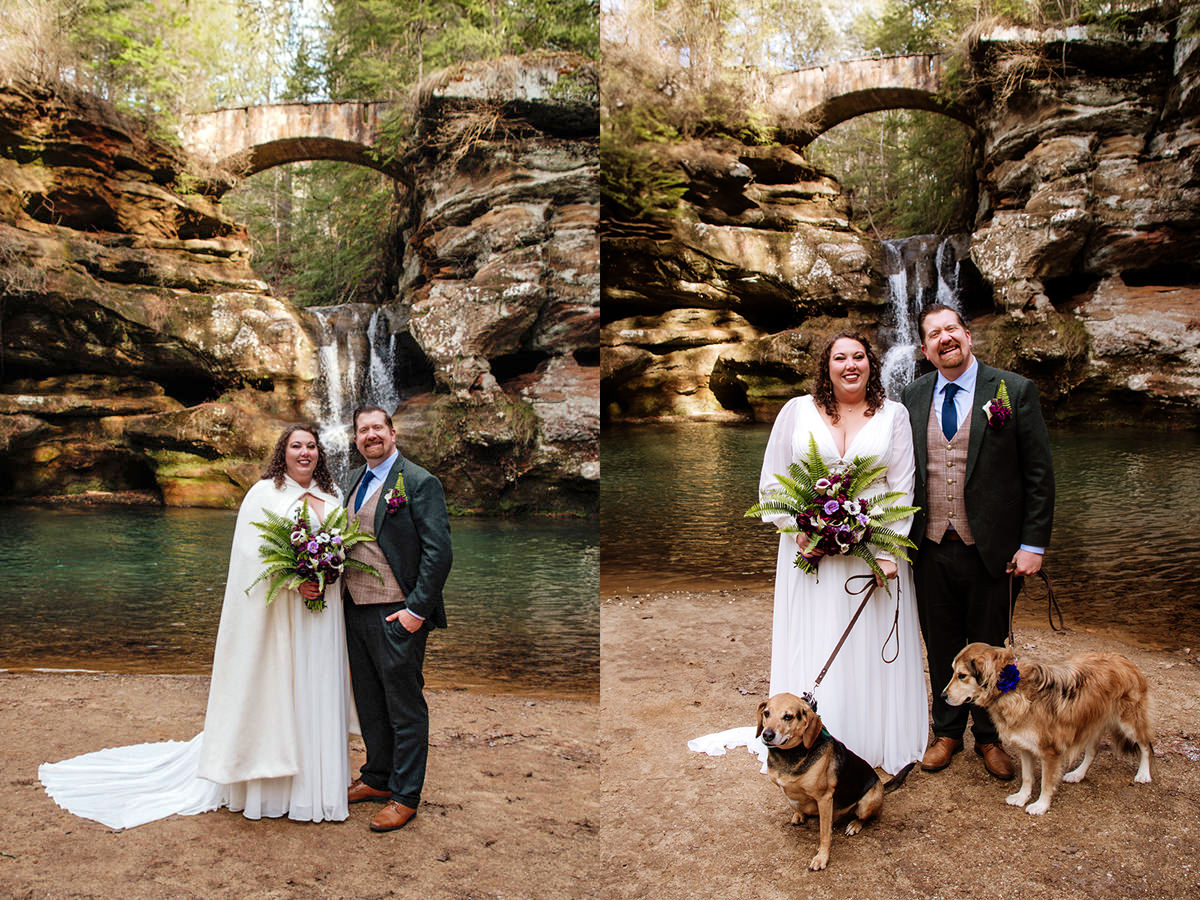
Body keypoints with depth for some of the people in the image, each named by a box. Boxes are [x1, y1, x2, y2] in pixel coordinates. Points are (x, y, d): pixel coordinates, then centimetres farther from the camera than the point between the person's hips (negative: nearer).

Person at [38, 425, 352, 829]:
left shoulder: (334, 495, 14)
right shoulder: (264, 493, -2)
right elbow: (253, 552, -8)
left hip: (325, 612, 5)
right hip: (278, 610, -5)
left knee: (318, 692, 9)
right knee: (273, 690, 0)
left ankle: (316, 779, 20)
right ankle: (270, 784, 10)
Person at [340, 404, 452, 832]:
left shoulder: (420, 483, -11)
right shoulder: (354, 481, 12)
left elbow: (438, 552, -15)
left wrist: (417, 610, -18)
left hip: (398, 615, -7)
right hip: (356, 610, 8)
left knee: (405, 708, 4)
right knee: (368, 701, 19)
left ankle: (405, 796, 16)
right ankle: (377, 777, 35)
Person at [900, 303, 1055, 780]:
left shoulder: (1015, 391, -5)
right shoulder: (912, 396, 5)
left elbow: (1039, 473, -4)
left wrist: (1033, 545, -8)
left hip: (992, 551, -2)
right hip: (930, 548, 2)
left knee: (988, 647, 12)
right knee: (941, 646, 14)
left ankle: (990, 737, 32)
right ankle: (947, 731, 33)